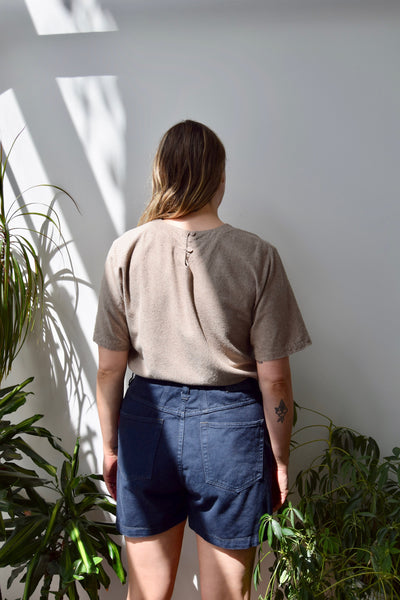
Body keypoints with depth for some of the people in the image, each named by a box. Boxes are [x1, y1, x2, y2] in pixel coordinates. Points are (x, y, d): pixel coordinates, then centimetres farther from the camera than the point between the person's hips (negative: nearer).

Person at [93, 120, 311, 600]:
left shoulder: (127, 250, -7)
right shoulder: (257, 256, -11)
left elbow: (109, 369, -3)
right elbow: (273, 379, -8)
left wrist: (110, 445, 11)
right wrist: (280, 459, 5)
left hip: (147, 422, 2)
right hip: (230, 428, -1)